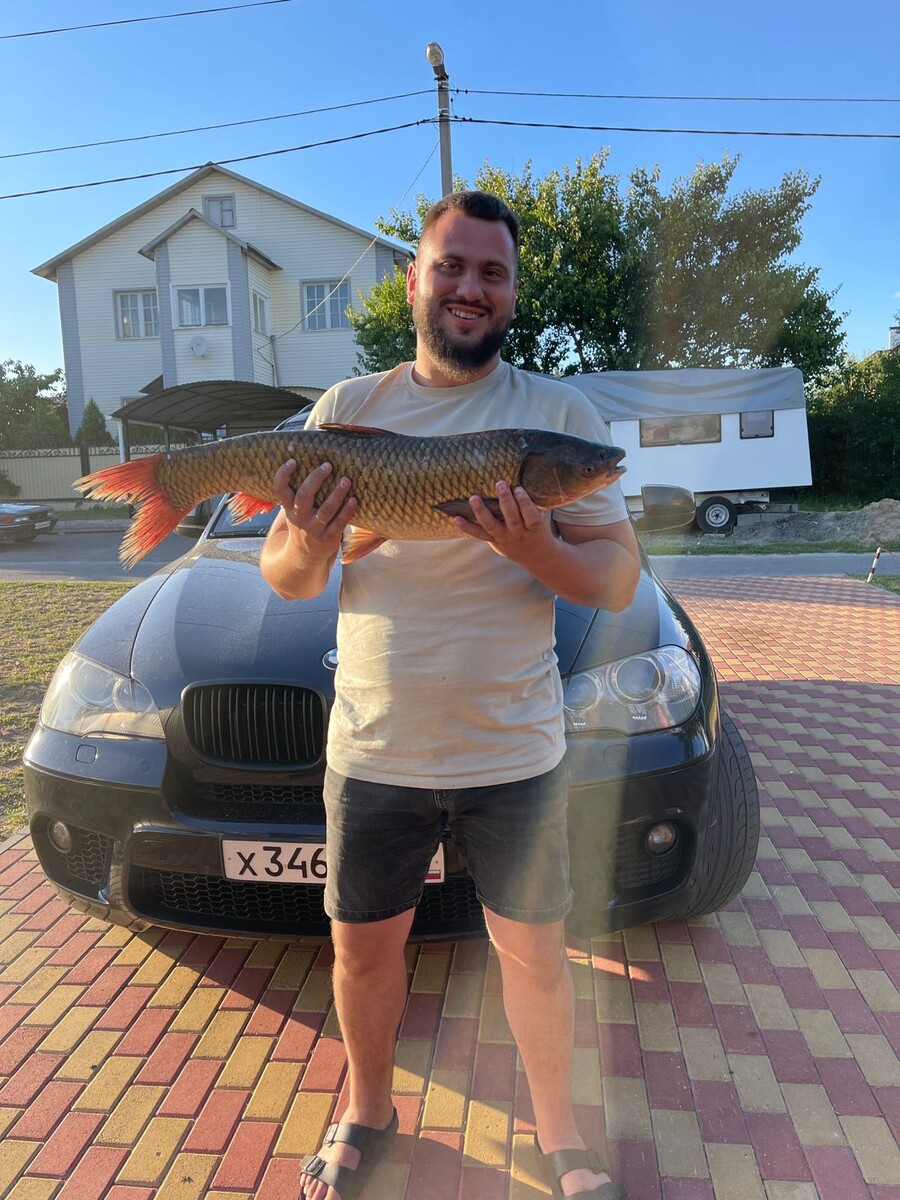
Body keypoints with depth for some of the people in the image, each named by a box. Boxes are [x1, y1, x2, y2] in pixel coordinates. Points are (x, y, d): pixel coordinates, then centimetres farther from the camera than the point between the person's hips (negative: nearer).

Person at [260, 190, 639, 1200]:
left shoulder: (559, 413, -2)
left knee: (534, 954, 14)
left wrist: (536, 550, -25)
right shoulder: (349, 407, 2)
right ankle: (367, 1114, 46)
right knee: (364, 949, 17)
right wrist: (308, 545, -21)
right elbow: (283, 580, 3)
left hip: (513, 753, -1)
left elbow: (618, 582, -5)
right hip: (371, 750, 2)